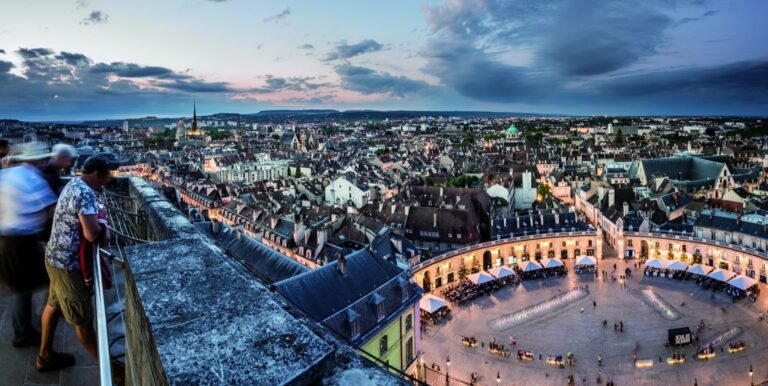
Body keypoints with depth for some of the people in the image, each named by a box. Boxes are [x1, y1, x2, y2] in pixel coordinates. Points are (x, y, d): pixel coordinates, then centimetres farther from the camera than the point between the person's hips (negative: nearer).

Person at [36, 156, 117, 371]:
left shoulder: (74, 184, 6)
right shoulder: (85, 193, -26)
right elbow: (92, 234, -32)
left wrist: (100, 227, -2)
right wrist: (102, 224, -12)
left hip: (57, 258, 10)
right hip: (68, 264, -10)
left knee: (54, 305, 24)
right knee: (83, 320, 2)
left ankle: (45, 356, 42)